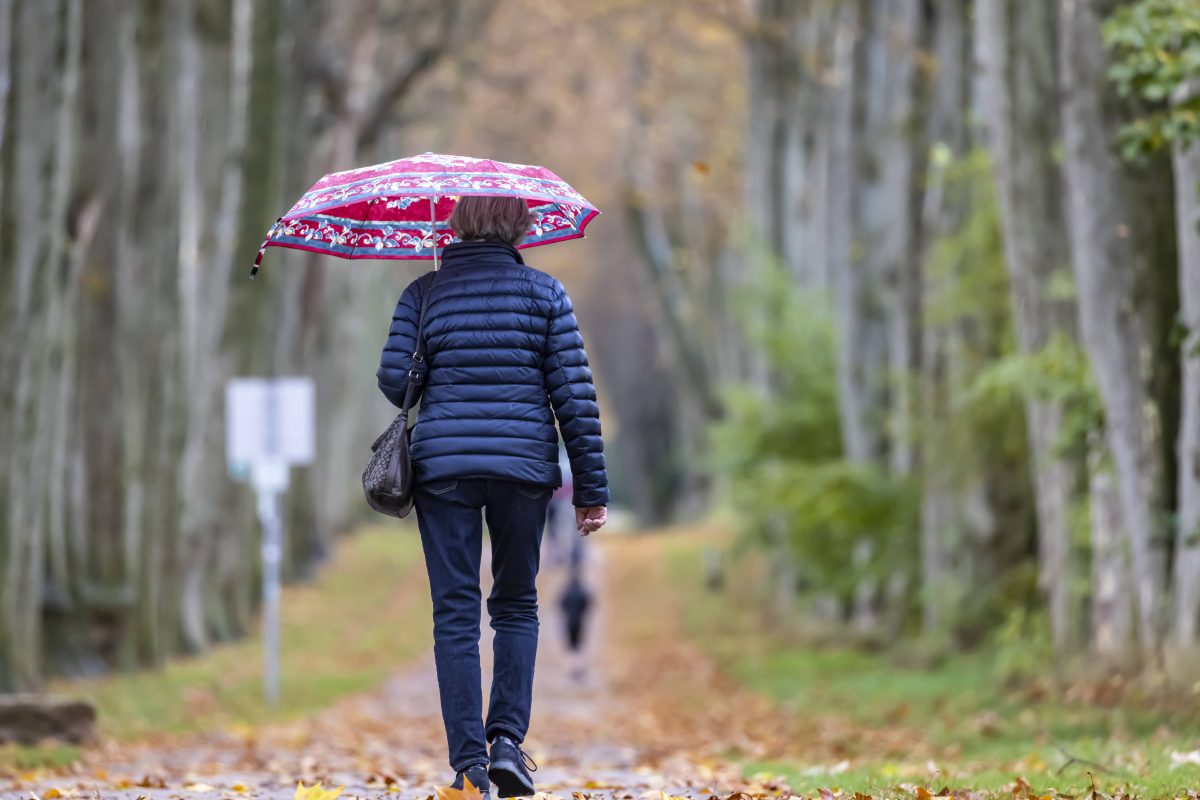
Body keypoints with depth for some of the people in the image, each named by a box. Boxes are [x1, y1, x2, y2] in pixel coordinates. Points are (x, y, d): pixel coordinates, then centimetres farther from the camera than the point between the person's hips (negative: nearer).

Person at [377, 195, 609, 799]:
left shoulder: (424, 294, 3)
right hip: (524, 466, 0)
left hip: (443, 464, 0)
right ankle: (507, 739, 2)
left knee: (455, 615, 3)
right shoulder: (545, 293, 2)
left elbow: (395, 377, -4)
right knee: (516, 606, 16)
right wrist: (591, 488, 3)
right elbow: (574, 391, -1)